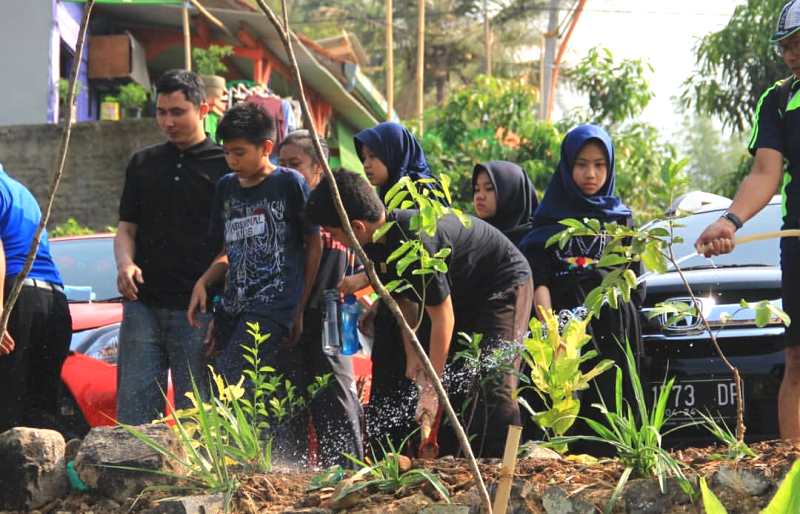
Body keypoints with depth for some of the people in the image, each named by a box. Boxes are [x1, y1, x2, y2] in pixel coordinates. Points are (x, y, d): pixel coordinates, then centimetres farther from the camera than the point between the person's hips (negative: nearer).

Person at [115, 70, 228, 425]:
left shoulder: (225, 165, 2)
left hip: (198, 309, -4)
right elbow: (126, 228, 17)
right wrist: (125, 263, -5)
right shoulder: (143, 163, 15)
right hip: (143, 303, 4)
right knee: (133, 406, 1)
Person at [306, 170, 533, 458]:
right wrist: (412, 354, -5)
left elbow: (443, 318, -30)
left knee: (493, 386, -22)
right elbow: (403, 298, 3)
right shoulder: (376, 242, -9)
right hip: (460, 292, 10)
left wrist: (432, 388, -25)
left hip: (504, 284, -10)